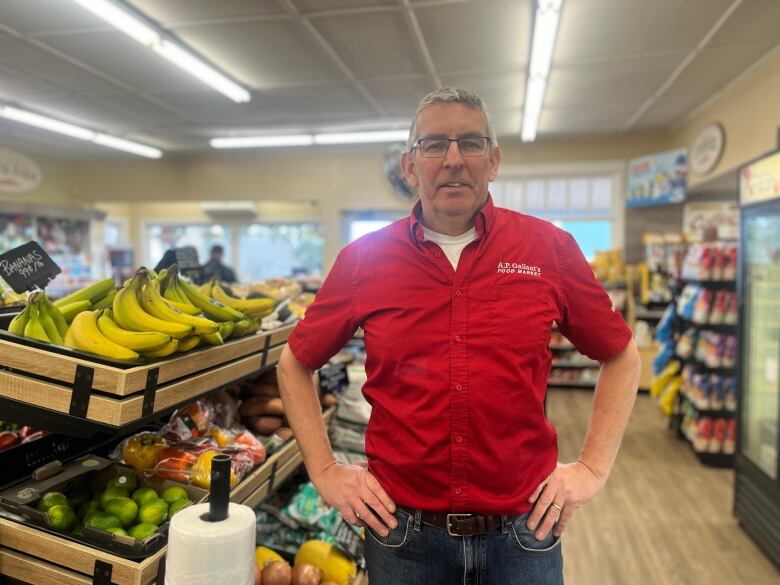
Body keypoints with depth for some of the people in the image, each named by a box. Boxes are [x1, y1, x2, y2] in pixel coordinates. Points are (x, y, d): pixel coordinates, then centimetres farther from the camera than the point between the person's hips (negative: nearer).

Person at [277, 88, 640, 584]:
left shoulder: (550, 248, -4)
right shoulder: (363, 259, -5)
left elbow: (622, 356, 7)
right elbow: (295, 363, 6)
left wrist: (594, 467, 2)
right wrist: (326, 470, 1)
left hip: (525, 530, 0)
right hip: (402, 533, 1)